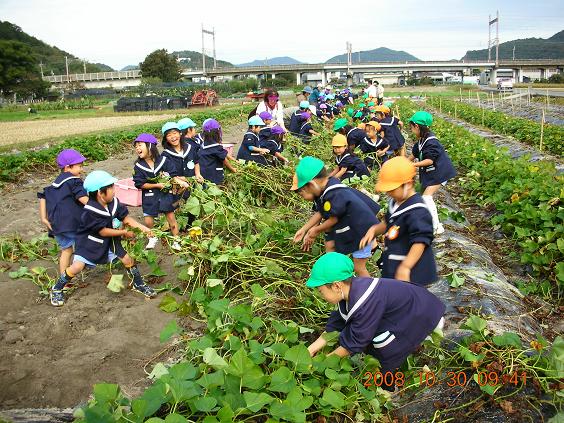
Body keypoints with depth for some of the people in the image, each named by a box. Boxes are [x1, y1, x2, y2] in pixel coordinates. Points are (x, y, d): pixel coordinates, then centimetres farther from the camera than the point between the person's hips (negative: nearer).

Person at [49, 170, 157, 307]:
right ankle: (56, 290, 11)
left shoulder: (114, 203, -12)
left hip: (109, 242, 6)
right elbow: (103, 231, -23)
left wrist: (143, 228, -17)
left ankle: (138, 284, 27)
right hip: (90, 243, -6)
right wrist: (125, 232, -16)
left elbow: (126, 218, -5)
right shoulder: (90, 211, -28)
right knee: (77, 266, -14)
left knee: (128, 260, 4)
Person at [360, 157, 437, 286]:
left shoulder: (417, 212, -25)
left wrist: (404, 268, -40)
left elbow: (420, 243, -31)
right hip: (393, 266, 10)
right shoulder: (395, 202, 5)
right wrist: (374, 229, 3)